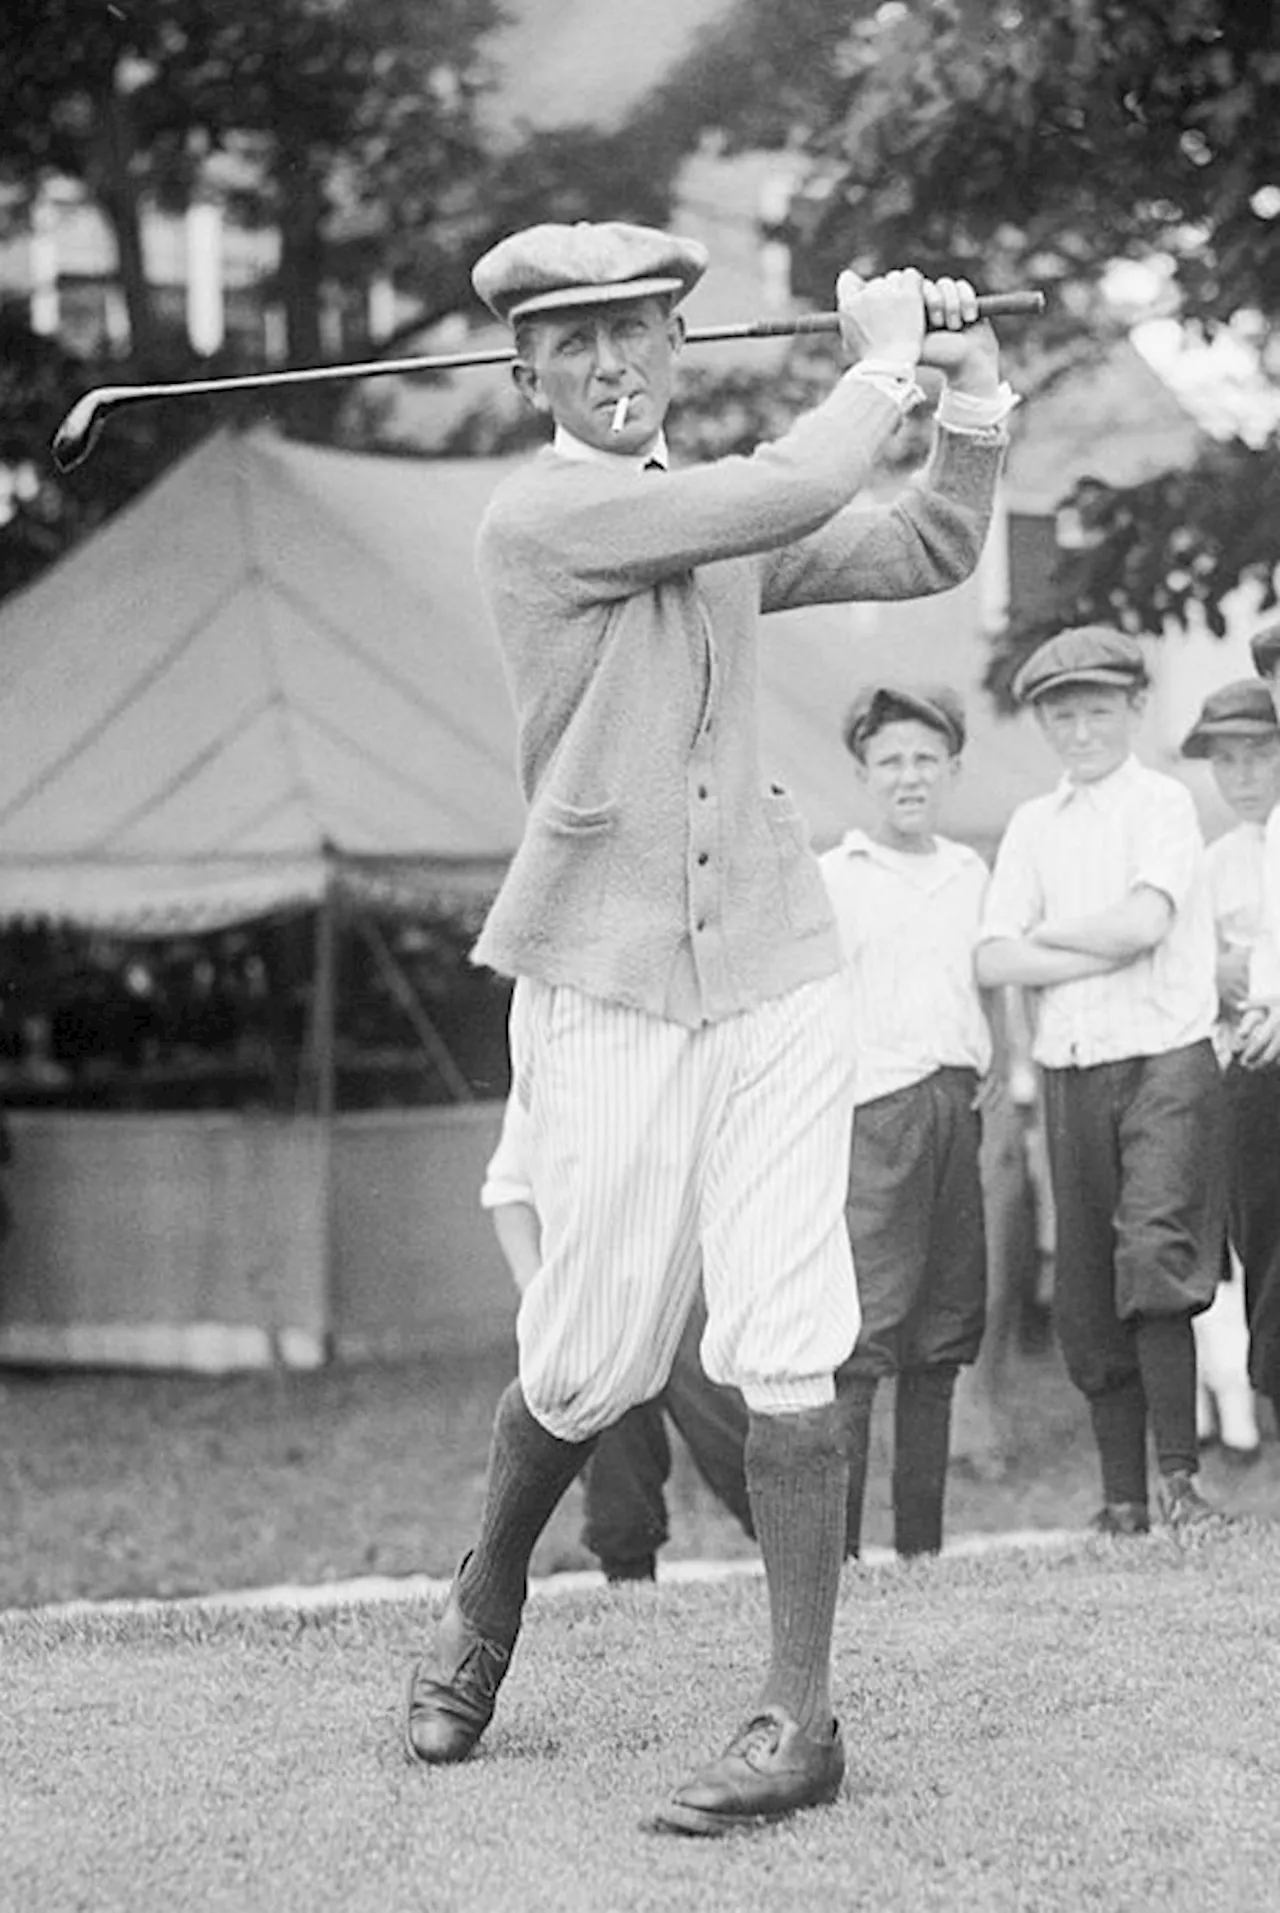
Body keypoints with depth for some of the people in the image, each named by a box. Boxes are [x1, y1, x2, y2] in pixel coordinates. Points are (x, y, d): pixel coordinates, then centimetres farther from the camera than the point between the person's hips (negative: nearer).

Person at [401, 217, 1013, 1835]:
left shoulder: (726, 515, 12)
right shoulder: (539, 513, -8)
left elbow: (928, 553, 20)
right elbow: (789, 498, -18)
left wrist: (970, 403, 5)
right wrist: (883, 362, -3)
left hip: (773, 972, 4)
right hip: (604, 989, -4)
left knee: (785, 1356, -4)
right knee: (591, 1363, 4)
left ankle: (798, 1718, 1)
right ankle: (484, 1607, 33)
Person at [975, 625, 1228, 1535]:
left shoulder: (1163, 801, 1)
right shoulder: (1033, 824, 15)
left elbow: (1145, 920, -14)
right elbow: (995, 958, 4)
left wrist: (1047, 930, 0)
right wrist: (1104, 950, -8)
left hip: (1166, 1058, -5)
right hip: (1073, 1071, 5)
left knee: (1155, 1258, -19)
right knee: (1087, 1294, 3)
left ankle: (1180, 1475, -14)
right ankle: (1122, 1497, 9)